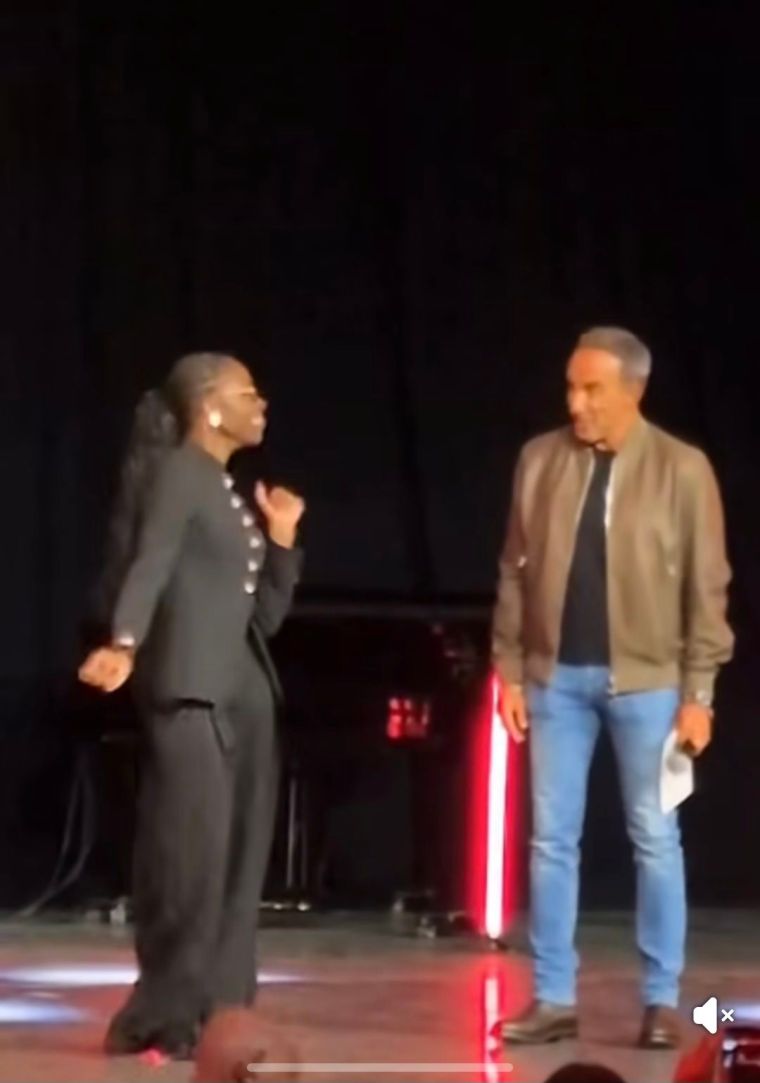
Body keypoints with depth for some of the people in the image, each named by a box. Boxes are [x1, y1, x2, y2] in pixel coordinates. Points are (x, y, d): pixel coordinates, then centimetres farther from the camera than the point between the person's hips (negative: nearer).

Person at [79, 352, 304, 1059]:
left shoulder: (232, 493, 18)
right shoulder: (176, 473, -6)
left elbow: (266, 616, 20)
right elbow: (148, 566, -25)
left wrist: (281, 538, 8)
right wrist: (124, 645, -40)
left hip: (244, 691, 9)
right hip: (191, 689, -9)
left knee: (239, 861, 7)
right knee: (191, 857, -9)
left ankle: (214, 1016, 11)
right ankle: (164, 1018, -3)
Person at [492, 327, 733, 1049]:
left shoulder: (682, 469, -5)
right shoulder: (540, 460, 2)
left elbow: (706, 587, -4)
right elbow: (516, 570, 7)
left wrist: (698, 693, -7)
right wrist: (510, 669, 3)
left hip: (645, 679, -3)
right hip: (557, 675, 3)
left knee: (654, 840, 4)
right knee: (551, 839, 5)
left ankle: (661, 1002, 11)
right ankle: (553, 999, 12)